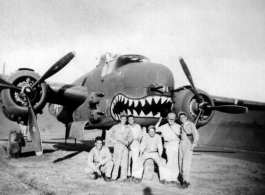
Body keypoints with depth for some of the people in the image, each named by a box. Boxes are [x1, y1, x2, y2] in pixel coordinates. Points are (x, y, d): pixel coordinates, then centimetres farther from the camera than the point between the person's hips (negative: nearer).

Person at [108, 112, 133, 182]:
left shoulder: (128, 128, 12)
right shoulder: (115, 127, 6)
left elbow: (130, 137, 13)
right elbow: (109, 133, 6)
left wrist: (128, 141, -4)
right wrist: (113, 140, -3)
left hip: (125, 146, 3)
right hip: (117, 145, -3)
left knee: (124, 162, 1)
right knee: (117, 161, -8)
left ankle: (123, 177, 8)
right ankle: (114, 177, -1)